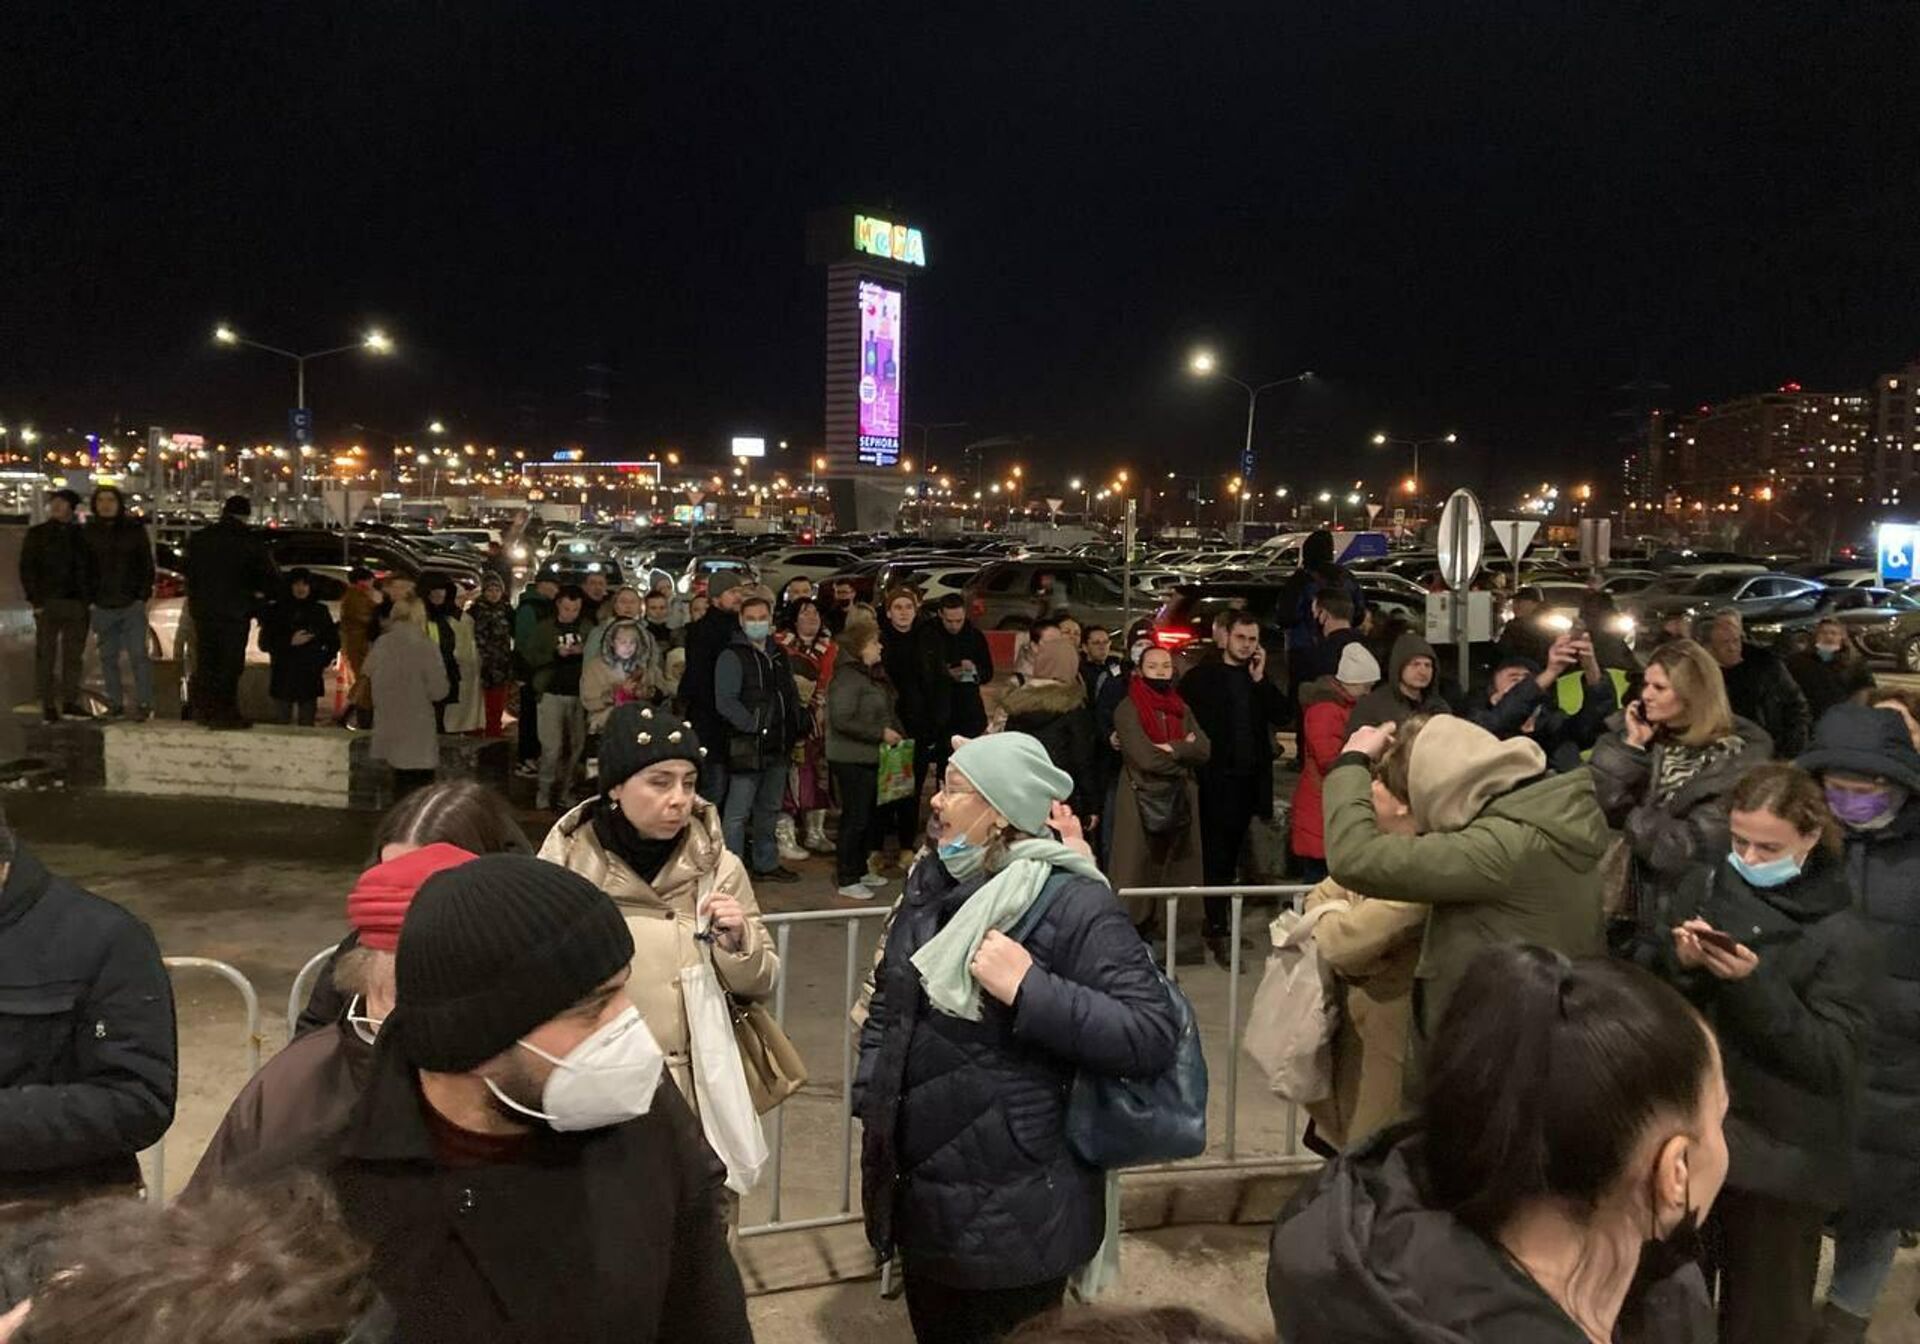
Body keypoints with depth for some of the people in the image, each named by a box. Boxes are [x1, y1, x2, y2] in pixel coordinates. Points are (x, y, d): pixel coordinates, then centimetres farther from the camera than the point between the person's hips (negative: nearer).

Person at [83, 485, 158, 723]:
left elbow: (147, 565, 3)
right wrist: (88, 599, 2)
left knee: (138, 654, -6)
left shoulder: (135, 529, 2)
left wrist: (143, 596, -5)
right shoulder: (89, 532, 7)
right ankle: (115, 704, 13)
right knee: (108, 657, 7)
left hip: (132, 604, -3)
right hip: (103, 605, 3)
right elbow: (84, 568, 11)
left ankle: (143, 704, -2)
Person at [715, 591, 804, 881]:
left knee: (770, 809, 17)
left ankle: (766, 863, 28)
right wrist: (756, 727, -19)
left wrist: (796, 724, 9)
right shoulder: (732, 656, -8)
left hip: (778, 746, 8)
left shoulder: (778, 655, 16)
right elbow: (725, 702, -17)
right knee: (738, 812, -6)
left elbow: (791, 694, 24)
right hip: (747, 746, -7)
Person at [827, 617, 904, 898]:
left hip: (870, 757, 9)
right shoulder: (847, 677, -17)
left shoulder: (873, 674, 13)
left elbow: (887, 712, 22)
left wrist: (897, 734, 6)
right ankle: (846, 880, 6)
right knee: (855, 818, -3)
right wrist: (880, 733, -20)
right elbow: (842, 721, -24)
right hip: (851, 759, -9)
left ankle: (862, 870, 29)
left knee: (868, 815, 16)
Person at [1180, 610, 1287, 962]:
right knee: (1216, 856, -3)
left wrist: (1260, 678, -7)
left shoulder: (1259, 679, 12)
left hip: (1249, 778, 5)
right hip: (1215, 777, -4)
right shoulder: (1201, 677, -1)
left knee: (1231, 854, 12)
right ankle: (1216, 931, -1)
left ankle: (1221, 920, 22)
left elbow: (1280, 716, -1)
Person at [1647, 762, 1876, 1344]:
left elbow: (1832, 1062, -15)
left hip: (1779, 1154, -3)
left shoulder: (1842, 935, -9)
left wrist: (1755, 984, -25)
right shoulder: (1703, 886, 1)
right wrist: (1682, 966, -17)